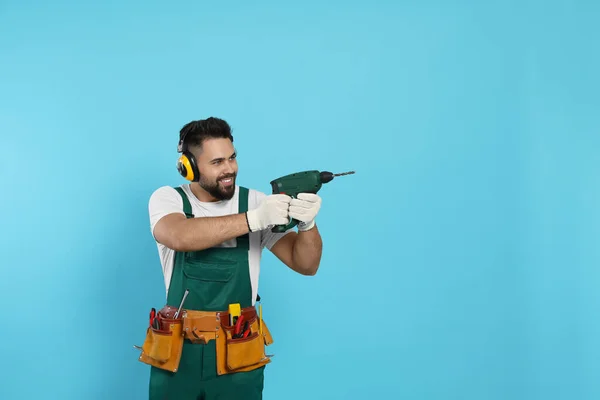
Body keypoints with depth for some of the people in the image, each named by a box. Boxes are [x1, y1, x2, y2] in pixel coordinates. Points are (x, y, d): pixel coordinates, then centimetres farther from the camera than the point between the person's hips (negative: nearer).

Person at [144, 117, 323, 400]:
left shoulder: (254, 201, -2)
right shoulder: (167, 199, -3)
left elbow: (306, 265, -4)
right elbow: (180, 237, -27)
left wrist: (307, 224, -24)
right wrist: (253, 219, -35)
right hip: (178, 351, 0)